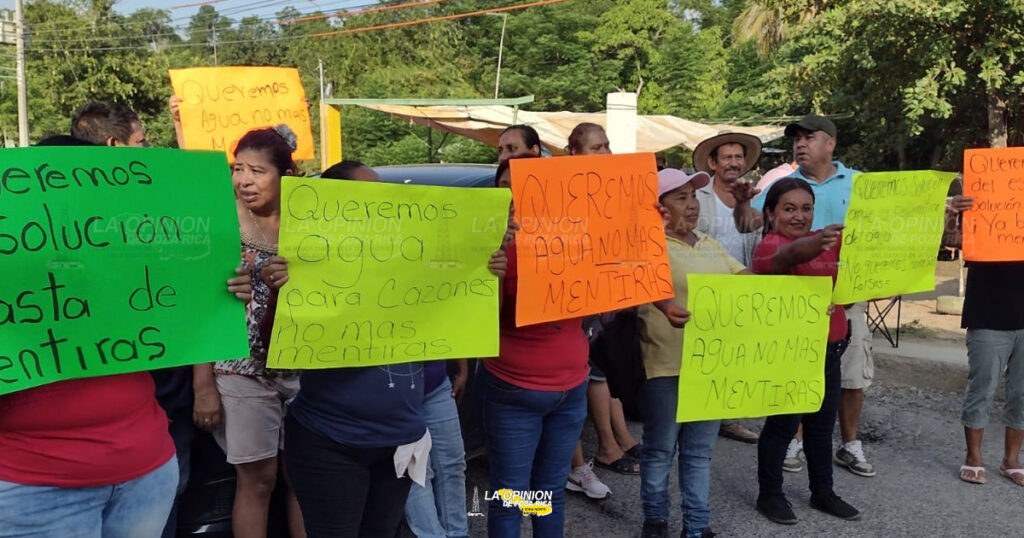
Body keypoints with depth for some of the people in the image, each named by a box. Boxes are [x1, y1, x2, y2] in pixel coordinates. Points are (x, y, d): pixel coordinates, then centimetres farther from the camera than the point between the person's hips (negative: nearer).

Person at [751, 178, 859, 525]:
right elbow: (793, 253, -37)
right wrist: (821, 240, -58)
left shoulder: (824, 242, 10)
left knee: (822, 425, 16)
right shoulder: (770, 246, -14)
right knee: (783, 424, 2)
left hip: (828, 349, 7)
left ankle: (823, 492, 30)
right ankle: (769, 495, 16)